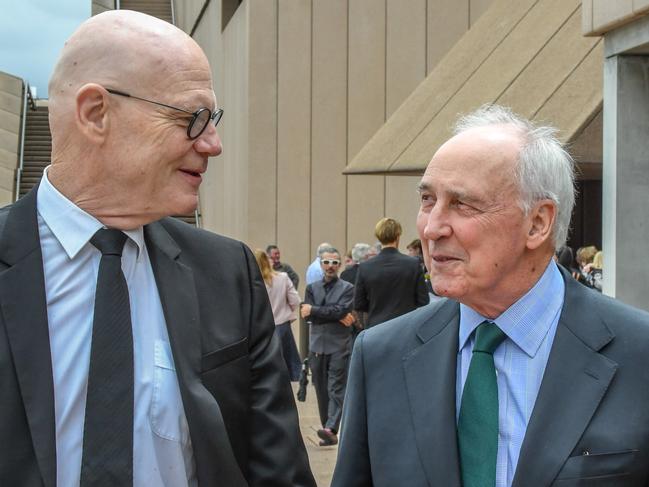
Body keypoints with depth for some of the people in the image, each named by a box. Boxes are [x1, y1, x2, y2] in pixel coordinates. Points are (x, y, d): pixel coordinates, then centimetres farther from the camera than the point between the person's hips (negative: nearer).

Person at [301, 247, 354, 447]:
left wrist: (314, 310, -10)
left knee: (336, 389, -11)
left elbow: (342, 310, -14)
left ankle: (331, 428, -22)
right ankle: (328, 430, 14)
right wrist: (336, 316, -10)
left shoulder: (347, 288, 4)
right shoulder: (312, 288, 13)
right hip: (317, 346, 4)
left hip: (339, 346, -4)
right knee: (321, 391, 7)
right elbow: (307, 315, -2)